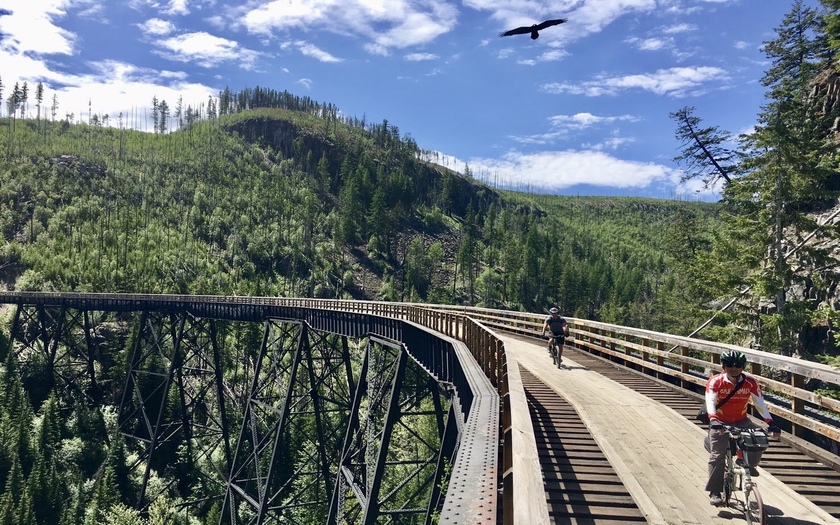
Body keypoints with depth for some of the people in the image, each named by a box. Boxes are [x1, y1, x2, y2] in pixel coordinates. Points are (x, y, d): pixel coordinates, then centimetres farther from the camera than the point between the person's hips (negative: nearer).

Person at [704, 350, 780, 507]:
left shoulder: (750, 382, -10)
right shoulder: (715, 382, -17)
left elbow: (760, 403, -14)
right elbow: (710, 402, -29)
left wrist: (770, 423, -26)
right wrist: (714, 422, -45)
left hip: (741, 421, 3)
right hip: (720, 423, -3)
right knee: (718, 456, -11)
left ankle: (749, 465, 9)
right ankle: (714, 492, 1)